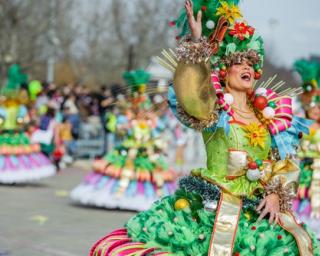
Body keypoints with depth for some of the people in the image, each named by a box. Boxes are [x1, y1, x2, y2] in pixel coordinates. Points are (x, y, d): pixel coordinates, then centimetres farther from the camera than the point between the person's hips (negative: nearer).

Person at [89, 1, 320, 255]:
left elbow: (287, 162, 13)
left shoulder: (270, 111, 10)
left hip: (255, 214, 4)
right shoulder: (215, 109, -2)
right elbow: (188, 92, -25)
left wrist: (276, 195, -3)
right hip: (205, 211, -4)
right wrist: (196, 41, -24)